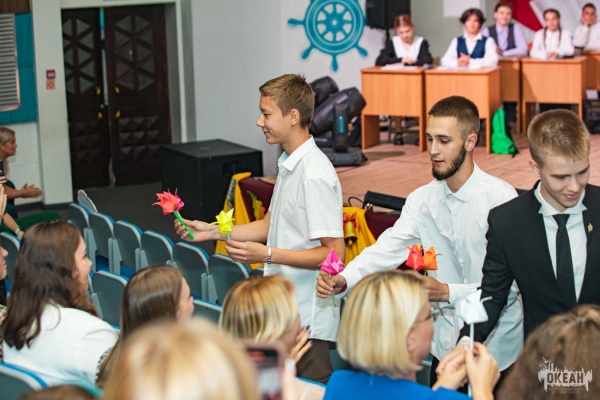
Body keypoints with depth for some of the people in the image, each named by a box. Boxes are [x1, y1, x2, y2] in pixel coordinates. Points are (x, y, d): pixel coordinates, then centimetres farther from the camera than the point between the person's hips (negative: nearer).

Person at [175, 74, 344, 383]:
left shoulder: (314, 175, -20)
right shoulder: (289, 165, 10)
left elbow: (334, 253, -21)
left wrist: (267, 254, -22)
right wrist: (213, 232, 12)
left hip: (308, 317, -10)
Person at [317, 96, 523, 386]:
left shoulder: (501, 199, -17)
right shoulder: (422, 200, 1)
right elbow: (386, 250, -11)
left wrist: (447, 292, -30)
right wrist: (344, 279, -28)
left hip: (496, 351, -5)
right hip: (446, 345, 5)